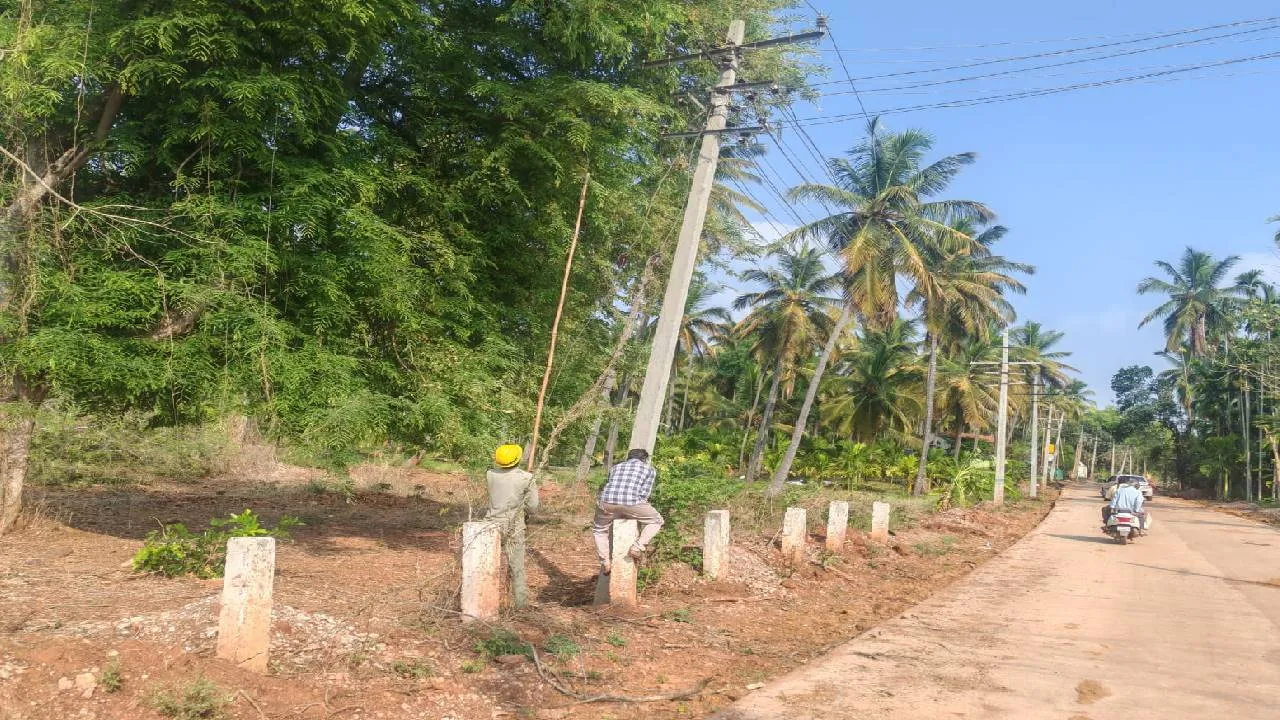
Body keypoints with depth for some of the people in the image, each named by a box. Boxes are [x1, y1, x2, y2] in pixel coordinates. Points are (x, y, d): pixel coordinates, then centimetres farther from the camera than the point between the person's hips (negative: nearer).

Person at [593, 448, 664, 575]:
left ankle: (606, 563, 18)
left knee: (598, 530, 30)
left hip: (606, 501, 3)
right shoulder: (650, 469, 23)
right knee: (656, 521, 21)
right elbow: (644, 495, 14)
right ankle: (638, 546, 4)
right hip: (631, 502, -3)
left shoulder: (615, 467, 32)